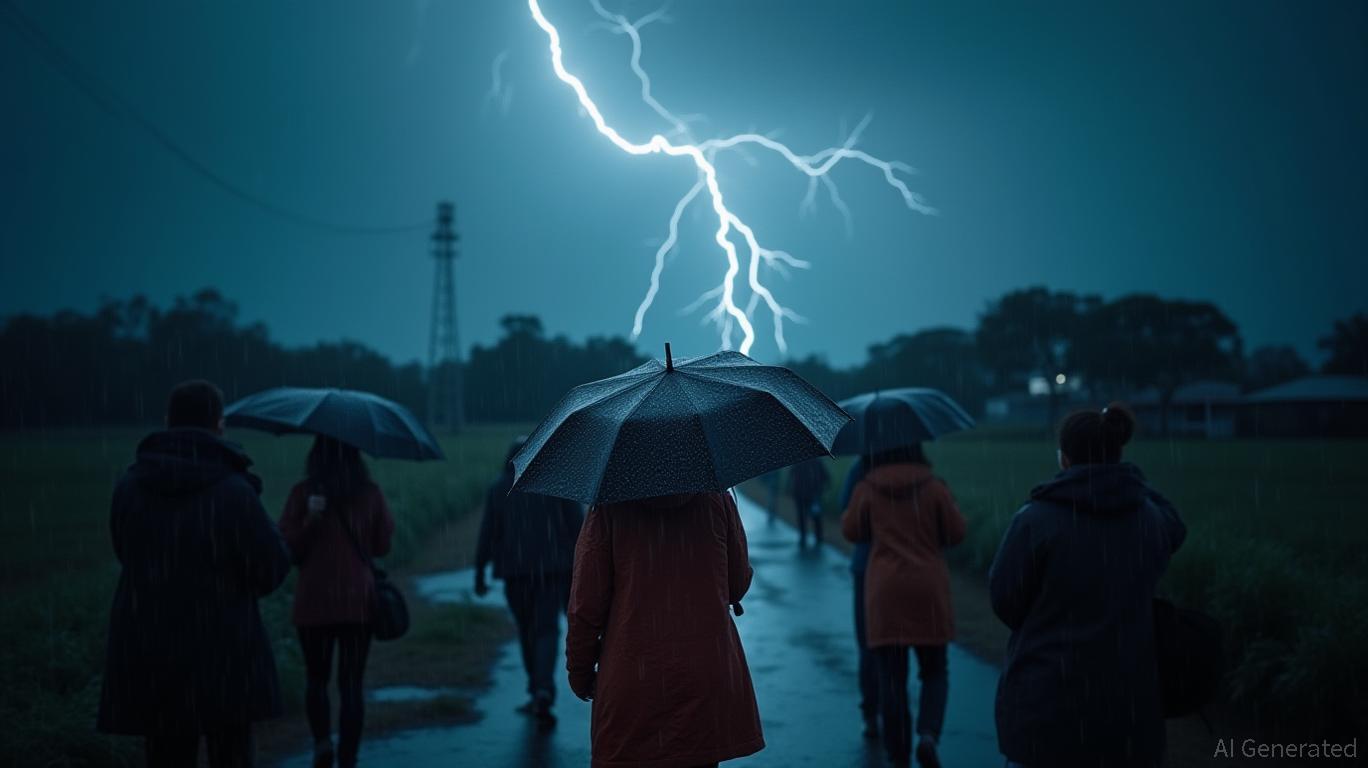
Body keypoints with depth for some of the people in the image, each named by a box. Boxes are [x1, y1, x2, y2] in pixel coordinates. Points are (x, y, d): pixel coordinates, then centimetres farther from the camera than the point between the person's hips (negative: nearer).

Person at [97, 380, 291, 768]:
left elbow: (130, 555, 12)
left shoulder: (130, 486, -3)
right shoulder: (233, 492, -16)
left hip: (149, 656, 4)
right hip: (221, 656, -4)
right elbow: (272, 567, -10)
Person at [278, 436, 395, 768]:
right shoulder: (370, 493, -1)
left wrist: (310, 522, -19)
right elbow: (382, 546, 7)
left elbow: (289, 549, -7)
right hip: (358, 600, 1)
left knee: (316, 678, 17)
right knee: (352, 683, 5)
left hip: (314, 600, -1)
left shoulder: (303, 493, -6)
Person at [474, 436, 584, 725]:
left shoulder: (499, 488, 4)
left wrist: (479, 572, 4)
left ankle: (537, 692, 23)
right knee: (547, 629, -3)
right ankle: (544, 690, -23)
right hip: (554, 566, -1)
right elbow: (577, 524, 1)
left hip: (516, 569, 1)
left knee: (526, 629, 16)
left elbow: (489, 533, 0)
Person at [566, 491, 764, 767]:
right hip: (710, 678, 2)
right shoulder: (717, 498, 0)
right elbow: (738, 584, 8)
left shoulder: (609, 508, -6)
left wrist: (579, 671, 8)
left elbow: (586, 605, -5)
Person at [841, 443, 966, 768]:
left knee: (891, 679, 6)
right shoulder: (934, 487, -3)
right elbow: (956, 532, 0)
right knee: (935, 673, 13)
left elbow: (851, 530, 9)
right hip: (929, 592, 0)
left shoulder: (867, 489, -1)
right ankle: (928, 735, -11)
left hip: (884, 594, 0)